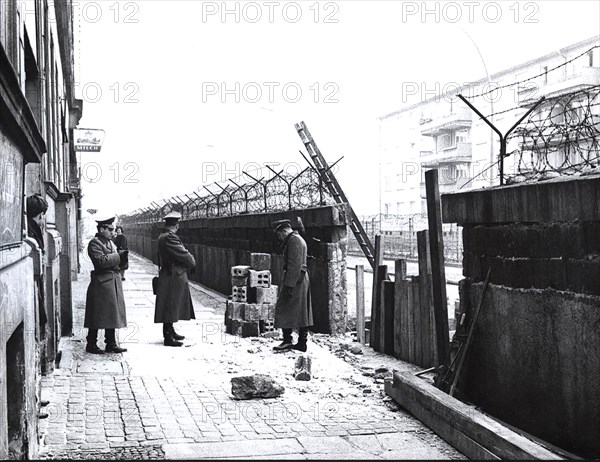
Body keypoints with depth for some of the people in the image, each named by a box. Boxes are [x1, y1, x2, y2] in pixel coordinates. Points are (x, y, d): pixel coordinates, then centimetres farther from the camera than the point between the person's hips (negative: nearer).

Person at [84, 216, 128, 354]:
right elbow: (101, 261, -23)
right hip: (101, 284, -9)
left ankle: (111, 344, 18)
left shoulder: (109, 242, 18)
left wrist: (122, 255, 1)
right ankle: (91, 345, 6)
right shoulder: (95, 243, -11)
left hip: (113, 282, 9)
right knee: (97, 316, -3)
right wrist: (119, 256, -16)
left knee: (112, 314, 11)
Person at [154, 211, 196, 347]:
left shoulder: (162, 236, 13)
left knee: (171, 307, 18)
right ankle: (168, 337, -1)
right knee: (170, 306, -5)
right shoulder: (170, 237, -19)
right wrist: (192, 261, -1)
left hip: (167, 274, 10)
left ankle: (170, 331, 28)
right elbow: (184, 255, -20)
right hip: (173, 277, -10)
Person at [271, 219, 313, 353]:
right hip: (303, 280, 11)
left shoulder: (294, 240, -14)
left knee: (285, 310, -6)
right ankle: (302, 343, 14)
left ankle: (287, 341, -5)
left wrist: (289, 285, -24)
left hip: (294, 280, -11)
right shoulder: (299, 239, 19)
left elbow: (295, 265, -22)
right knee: (302, 312, 10)